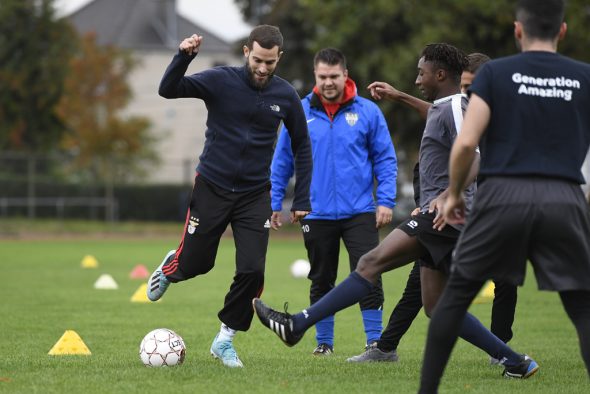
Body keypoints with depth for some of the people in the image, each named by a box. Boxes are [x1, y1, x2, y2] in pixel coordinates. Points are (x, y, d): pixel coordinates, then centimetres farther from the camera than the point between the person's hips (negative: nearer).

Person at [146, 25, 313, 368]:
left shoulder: (286, 96, -4)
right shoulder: (221, 81, -12)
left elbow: (302, 146, 8)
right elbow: (168, 90, -22)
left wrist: (302, 200, 5)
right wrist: (184, 56, -40)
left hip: (255, 196, 2)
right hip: (212, 189, -2)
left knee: (253, 271, -10)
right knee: (195, 264, 5)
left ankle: (225, 340, 10)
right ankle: (169, 269, 44)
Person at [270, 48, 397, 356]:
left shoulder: (367, 111, -1)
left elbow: (385, 159, 3)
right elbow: (282, 161, 8)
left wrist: (386, 200, -5)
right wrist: (274, 203, 6)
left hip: (360, 212, -1)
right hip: (317, 213, 1)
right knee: (321, 281, 10)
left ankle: (376, 340, 0)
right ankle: (324, 341, 22)